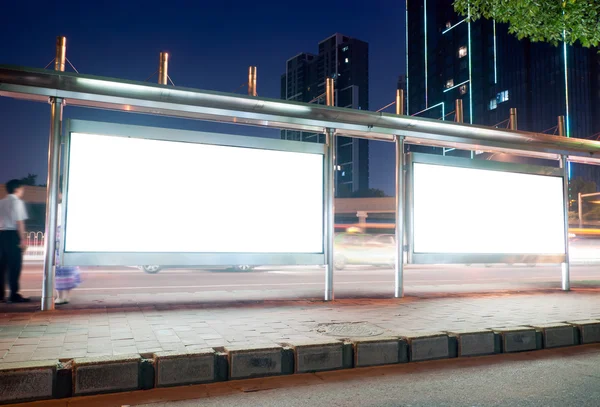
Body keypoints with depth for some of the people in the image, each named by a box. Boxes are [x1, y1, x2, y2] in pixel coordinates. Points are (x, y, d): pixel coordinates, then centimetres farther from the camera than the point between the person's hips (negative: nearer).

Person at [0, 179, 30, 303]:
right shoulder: (17, 202, -7)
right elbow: (19, 222, -13)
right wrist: (23, 239, -14)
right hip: (13, 234, -8)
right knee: (15, 265, -3)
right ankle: (14, 295, -2)